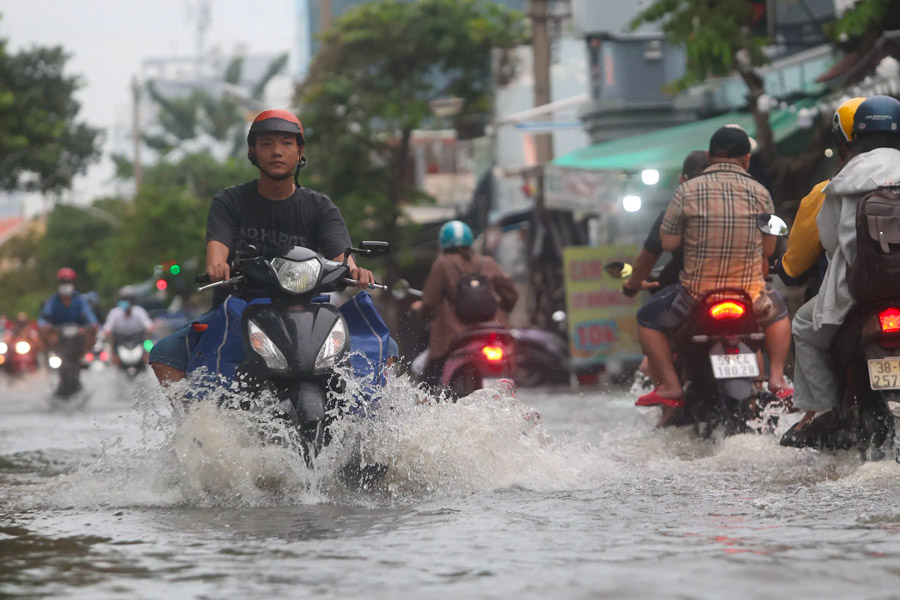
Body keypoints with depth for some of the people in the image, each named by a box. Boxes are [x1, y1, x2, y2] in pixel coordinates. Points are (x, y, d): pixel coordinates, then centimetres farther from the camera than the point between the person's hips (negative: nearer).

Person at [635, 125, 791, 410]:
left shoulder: (688, 191, -8)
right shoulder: (760, 193, -1)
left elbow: (668, 242, -4)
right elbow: (769, 249, 7)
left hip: (698, 295, -2)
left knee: (648, 319, 20)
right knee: (778, 311, 34)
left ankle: (670, 386, 7)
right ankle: (776, 378, 20)